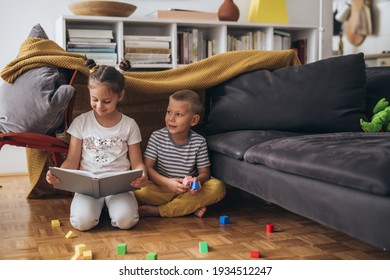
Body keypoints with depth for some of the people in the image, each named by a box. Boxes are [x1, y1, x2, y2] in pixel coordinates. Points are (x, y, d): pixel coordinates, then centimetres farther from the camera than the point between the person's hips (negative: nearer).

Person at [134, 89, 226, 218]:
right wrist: (167, 182, -26)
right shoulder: (157, 137, -5)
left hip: (189, 190, 2)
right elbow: (147, 167, -9)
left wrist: (198, 181, -25)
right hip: (161, 187, -1)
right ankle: (191, 207, -21)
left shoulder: (199, 142, -4)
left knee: (219, 188, -25)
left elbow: (204, 172, 0)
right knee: (136, 192, -31)